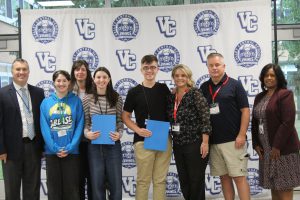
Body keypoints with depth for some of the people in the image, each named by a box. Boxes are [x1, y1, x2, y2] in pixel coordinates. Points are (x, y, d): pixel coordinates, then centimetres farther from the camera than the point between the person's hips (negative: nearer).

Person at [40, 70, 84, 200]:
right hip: (52, 152, 1)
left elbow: (79, 126, -3)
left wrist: (70, 147, -13)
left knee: (71, 188, 5)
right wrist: (55, 148, -11)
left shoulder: (76, 101, 1)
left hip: (71, 151, -1)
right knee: (54, 188, 10)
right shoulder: (46, 102, 4)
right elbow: (44, 127, -1)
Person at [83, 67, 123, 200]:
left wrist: (119, 133, -13)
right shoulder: (87, 99, -1)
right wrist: (87, 133, -16)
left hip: (113, 144, 0)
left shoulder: (117, 98, 1)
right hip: (94, 145, 0)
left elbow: (120, 121, 5)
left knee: (116, 182, 7)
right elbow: (85, 122, 3)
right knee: (97, 183, 8)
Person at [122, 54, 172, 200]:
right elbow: (125, 116, 2)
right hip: (143, 141, -2)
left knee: (160, 179, 9)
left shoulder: (164, 89, 8)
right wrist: (138, 130, -13)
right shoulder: (134, 92, 0)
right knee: (143, 180, 3)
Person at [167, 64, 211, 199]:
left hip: (195, 144, -6)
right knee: (183, 181, 13)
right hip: (178, 145, 6)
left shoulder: (195, 94, -9)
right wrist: (173, 140, 11)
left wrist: (205, 142, -18)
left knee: (196, 181, 3)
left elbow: (206, 119, -13)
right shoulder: (172, 97, 10)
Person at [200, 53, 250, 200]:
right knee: (224, 177, 10)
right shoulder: (204, 87, 10)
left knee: (239, 177, -4)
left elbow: (245, 110, -5)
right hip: (213, 142, 4)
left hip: (233, 141, -4)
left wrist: (241, 135, -12)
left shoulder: (234, 85, -1)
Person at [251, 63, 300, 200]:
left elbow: (288, 122, -16)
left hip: (283, 149, -7)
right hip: (265, 149, 7)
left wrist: (277, 146, -18)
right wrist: (256, 144, 5)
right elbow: (255, 122, 15)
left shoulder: (285, 94, -9)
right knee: (273, 185, 11)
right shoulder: (259, 97, 14)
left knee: (285, 187, -2)